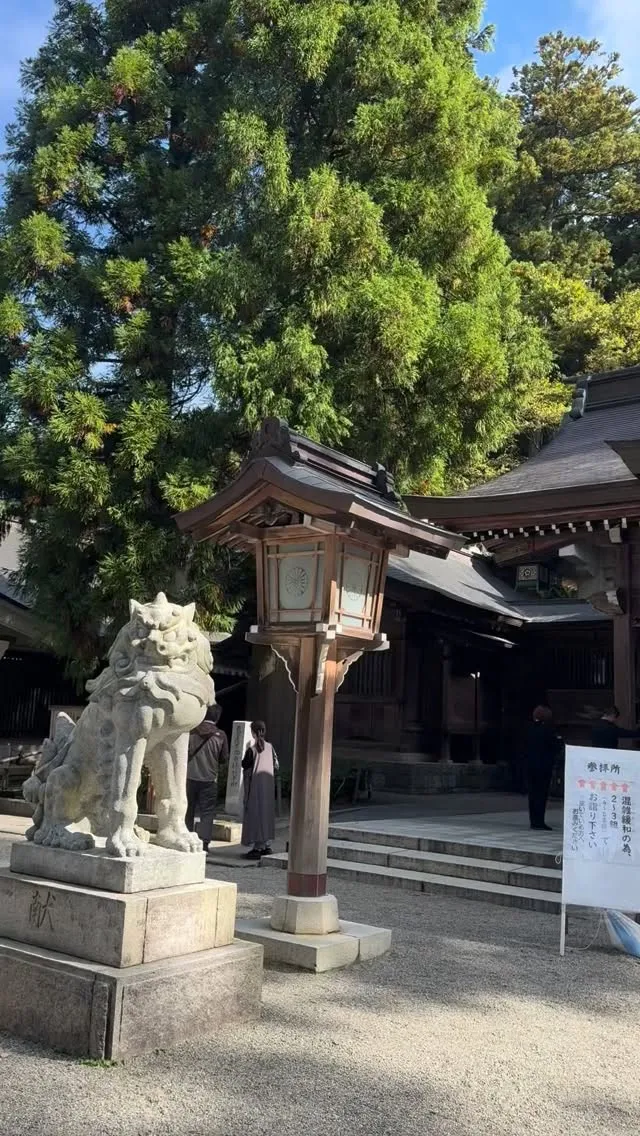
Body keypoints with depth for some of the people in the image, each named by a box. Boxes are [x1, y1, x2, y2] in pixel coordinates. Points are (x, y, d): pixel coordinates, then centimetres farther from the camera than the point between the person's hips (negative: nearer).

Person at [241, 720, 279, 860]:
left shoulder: (252, 749, -14)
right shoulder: (270, 747, 1)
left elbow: (244, 765, -8)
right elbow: (276, 767, 7)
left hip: (255, 786, -6)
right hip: (268, 786, 6)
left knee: (255, 814, -2)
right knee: (267, 814, 14)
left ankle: (258, 847, -3)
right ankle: (267, 845, 20)